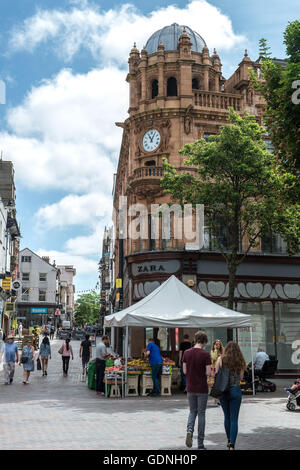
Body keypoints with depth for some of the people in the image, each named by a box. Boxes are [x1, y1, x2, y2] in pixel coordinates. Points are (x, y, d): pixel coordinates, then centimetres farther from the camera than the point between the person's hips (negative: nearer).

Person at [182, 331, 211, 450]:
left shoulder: (186, 353, 0)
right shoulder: (205, 354, -12)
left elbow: (185, 371, 2)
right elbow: (208, 373, -14)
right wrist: (203, 373, 8)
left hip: (190, 388, 3)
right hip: (202, 389, -3)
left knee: (192, 411, 18)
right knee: (201, 414, 7)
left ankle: (189, 430, -9)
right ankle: (200, 444, 11)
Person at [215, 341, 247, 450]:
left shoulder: (221, 359, -3)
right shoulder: (240, 361, 0)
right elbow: (241, 377, 3)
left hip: (223, 391, 1)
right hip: (235, 390, -1)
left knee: (227, 417, 19)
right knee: (234, 419, 3)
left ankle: (229, 440, 33)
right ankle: (232, 445, -4)